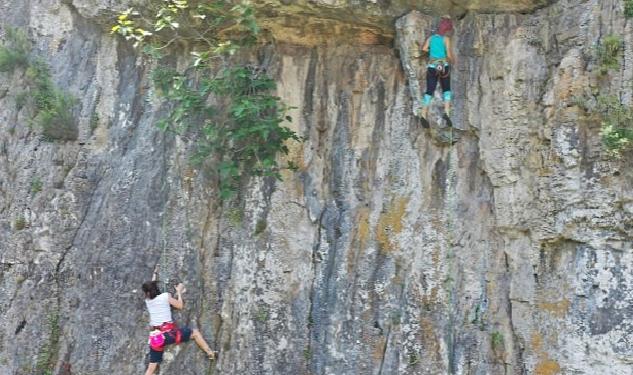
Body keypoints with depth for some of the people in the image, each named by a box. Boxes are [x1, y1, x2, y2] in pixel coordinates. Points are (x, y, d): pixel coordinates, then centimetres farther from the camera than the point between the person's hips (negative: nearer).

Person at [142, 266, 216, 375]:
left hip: (156, 337, 4)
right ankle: (210, 353, 10)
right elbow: (180, 305, 7)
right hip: (168, 333, -4)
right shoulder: (165, 296, -3)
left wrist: (155, 274, 43)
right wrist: (179, 292, 19)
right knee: (195, 333, 13)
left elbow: (150, 287, 30)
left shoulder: (147, 301, 10)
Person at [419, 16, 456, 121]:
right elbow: (449, 55, -9)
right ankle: (447, 110, -2)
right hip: (444, 67, -2)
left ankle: (423, 113, -12)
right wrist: (453, 62, 11)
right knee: (446, 89, 16)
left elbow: (424, 49, -6)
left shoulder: (431, 37, 7)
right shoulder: (446, 39, -4)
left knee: (429, 91, 4)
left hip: (432, 67, 2)